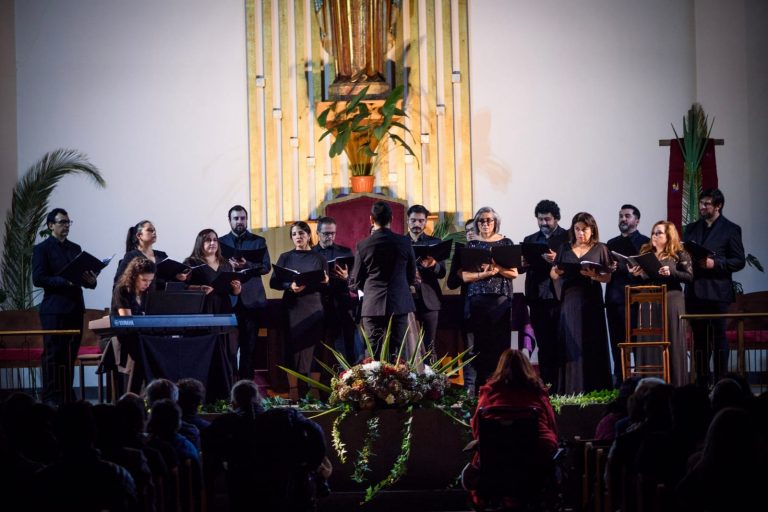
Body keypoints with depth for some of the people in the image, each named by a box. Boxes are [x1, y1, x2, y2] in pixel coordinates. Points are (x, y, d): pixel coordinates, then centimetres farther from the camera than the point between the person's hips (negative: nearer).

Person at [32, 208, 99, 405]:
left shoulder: (75, 248, 18)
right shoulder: (42, 249, -1)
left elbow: (83, 276, 21)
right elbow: (38, 279, -10)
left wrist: (90, 280, -3)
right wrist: (65, 281, -19)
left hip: (75, 308, 6)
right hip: (54, 310, -6)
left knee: (70, 355, 5)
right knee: (53, 355, -6)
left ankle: (66, 398, 9)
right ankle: (50, 399, -4)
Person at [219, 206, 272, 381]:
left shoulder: (258, 241, 8)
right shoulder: (221, 242, 11)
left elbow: (266, 266, -1)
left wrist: (246, 266, -18)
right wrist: (229, 266, -15)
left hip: (251, 299, 0)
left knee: (249, 344, 1)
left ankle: (247, 381, 5)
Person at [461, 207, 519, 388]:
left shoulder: (506, 243, 7)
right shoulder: (471, 245, 8)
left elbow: (514, 273, 4)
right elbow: (465, 276, 1)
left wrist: (498, 269, -14)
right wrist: (485, 273, -14)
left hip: (501, 297, 0)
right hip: (478, 299, 0)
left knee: (501, 341, -6)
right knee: (482, 342, -2)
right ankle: (482, 384, 1)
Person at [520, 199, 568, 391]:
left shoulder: (568, 238, 3)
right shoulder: (530, 240, 17)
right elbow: (521, 267, 13)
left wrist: (557, 260, -21)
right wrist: (523, 264, -9)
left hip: (559, 297, -4)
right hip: (538, 298, 4)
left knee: (560, 345, -3)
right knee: (544, 346, 6)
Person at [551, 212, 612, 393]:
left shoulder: (600, 249, 6)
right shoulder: (565, 248, 13)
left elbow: (608, 277, 1)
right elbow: (553, 273, 15)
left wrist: (594, 275, -18)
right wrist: (557, 272, -7)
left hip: (591, 301, -2)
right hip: (569, 300, 2)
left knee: (591, 344, -4)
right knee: (571, 343, -3)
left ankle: (592, 387, -3)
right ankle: (571, 388, -2)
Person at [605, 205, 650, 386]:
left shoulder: (645, 243, 4)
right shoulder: (611, 244, 20)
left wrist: (621, 268, -18)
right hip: (614, 299, 5)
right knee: (617, 343, 3)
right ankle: (619, 381, 7)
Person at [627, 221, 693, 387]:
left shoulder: (679, 255, 3)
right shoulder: (645, 253, 15)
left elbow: (689, 277, -6)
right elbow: (641, 279, 18)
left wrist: (671, 273, -19)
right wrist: (635, 273, -3)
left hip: (671, 302, -4)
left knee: (672, 342, -3)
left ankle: (675, 384, 0)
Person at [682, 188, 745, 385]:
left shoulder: (730, 229, 0)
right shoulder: (691, 229, 15)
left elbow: (739, 261, -3)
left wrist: (715, 263, -16)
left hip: (717, 292, -5)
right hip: (694, 292, 5)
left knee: (719, 337, -4)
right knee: (699, 338, 7)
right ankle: (702, 382, 10)